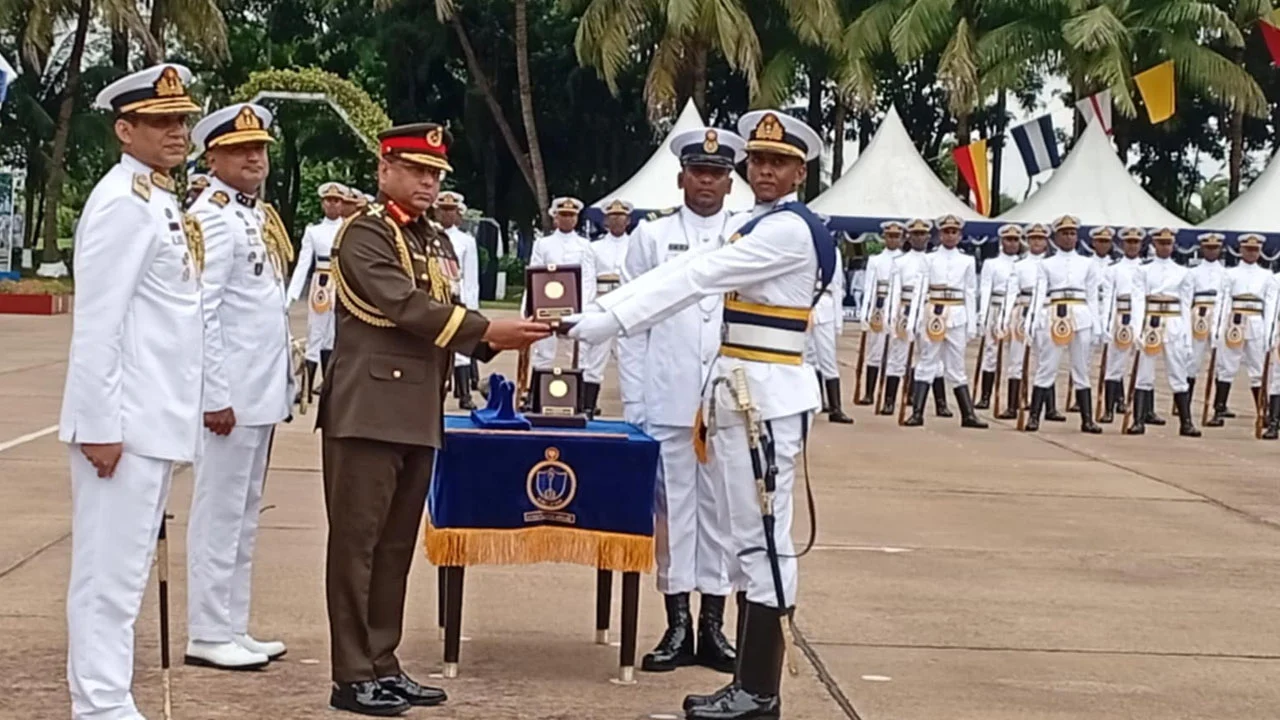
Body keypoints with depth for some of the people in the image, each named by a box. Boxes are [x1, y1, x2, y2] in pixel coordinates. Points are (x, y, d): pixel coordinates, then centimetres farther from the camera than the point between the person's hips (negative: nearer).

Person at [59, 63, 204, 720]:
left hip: (156, 420, 10)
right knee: (109, 572, -5)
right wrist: (100, 424, -21)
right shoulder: (123, 201, -13)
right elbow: (96, 322, -19)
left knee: (124, 569, 14)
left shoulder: (163, 201, 16)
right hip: (126, 420, -10)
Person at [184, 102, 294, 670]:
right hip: (232, 396, -9)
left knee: (244, 515, 13)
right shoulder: (214, 217, -13)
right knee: (220, 513, -3)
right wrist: (216, 396, -21)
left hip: (262, 392, 9)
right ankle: (208, 635, 4)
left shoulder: (257, 215, 15)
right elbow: (201, 313, -19)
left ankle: (233, 629, 20)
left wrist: (277, 388, 16)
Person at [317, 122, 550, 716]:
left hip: (418, 417, 8)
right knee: (357, 541, -3)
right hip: (368, 411, -8)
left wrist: (493, 341, -3)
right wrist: (490, 331, -20)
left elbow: (445, 313, 16)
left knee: (397, 543, 11)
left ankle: (383, 665, 18)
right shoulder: (363, 234, -8)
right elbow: (406, 307, -18)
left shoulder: (438, 242, 18)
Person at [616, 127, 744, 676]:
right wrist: (634, 404, -1)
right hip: (667, 400, 0)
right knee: (670, 507, 3)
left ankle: (713, 624, 12)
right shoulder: (652, 237, 6)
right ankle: (677, 625, 10)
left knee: (722, 508, 5)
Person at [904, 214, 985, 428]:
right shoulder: (930, 259, 5)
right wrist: (918, 319, -5)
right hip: (933, 313, -1)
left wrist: (972, 325, 4)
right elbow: (921, 289, 2)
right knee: (927, 362, -3)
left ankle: (968, 414, 9)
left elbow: (971, 294, 8)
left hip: (957, 316, 1)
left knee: (957, 366, 6)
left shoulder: (967, 261, 10)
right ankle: (917, 412, -5)